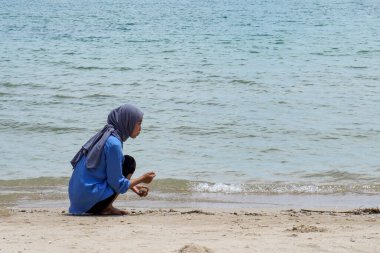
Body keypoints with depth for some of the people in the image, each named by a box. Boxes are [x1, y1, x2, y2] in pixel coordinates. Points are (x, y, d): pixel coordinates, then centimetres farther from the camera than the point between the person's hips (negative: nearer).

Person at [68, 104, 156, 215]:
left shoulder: (104, 136, 13)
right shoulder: (113, 143, -15)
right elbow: (118, 184, -12)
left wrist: (132, 185, 20)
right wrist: (142, 179, 2)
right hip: (89, 201, -9)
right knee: (129, 163, -2)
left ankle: (103, 208, 10)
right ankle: (106, 208, -2)